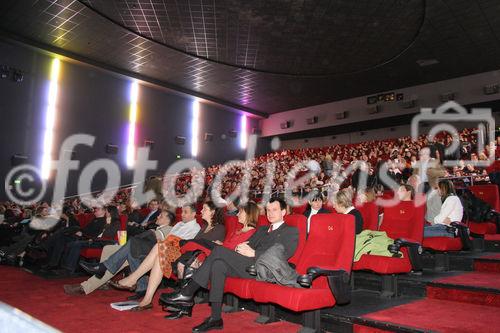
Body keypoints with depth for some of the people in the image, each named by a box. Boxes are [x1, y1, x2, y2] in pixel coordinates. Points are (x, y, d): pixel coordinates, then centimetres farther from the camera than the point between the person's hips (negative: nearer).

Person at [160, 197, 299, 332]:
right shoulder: (262, 229, 32)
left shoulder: (291, 231, 9)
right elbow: (249, 244, 23)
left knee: (219, 250, -23)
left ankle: (187, 294, -16)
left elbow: (284, 254, -8)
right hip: (246, 265, 7)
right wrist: (241, 248, -3)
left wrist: (253, 253, -14)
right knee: (218, 264, -23)